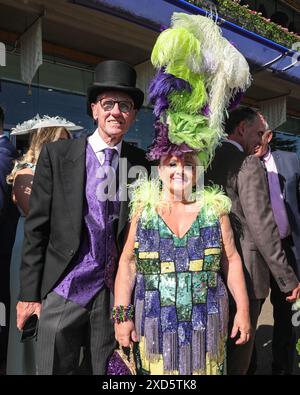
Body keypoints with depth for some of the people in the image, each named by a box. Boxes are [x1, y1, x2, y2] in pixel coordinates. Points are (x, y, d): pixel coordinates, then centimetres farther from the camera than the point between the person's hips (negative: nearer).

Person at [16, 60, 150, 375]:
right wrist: (29, 293, -3)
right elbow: (36, 228, -3)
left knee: (103, 370, 16)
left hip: (114, 290, 2)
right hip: (64, 289, -1)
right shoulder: (57, 155, -4)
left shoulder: (141, 163, 0)